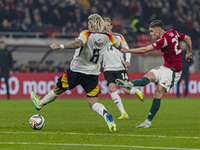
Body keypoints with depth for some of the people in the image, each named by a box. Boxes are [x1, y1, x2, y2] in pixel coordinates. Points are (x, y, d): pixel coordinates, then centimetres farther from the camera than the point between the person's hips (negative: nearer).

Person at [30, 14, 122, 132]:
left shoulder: (87, 34, -16)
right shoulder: (107, 36, -2)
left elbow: (78, 43, -37)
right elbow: (120, 47, 14)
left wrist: (61, 46, -45)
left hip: (76, 70, -3)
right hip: (93, 74, 3)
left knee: (57, 90, 20)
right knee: (93, 103, 1)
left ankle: (40, 103, 42)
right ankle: (107, 115, -29)